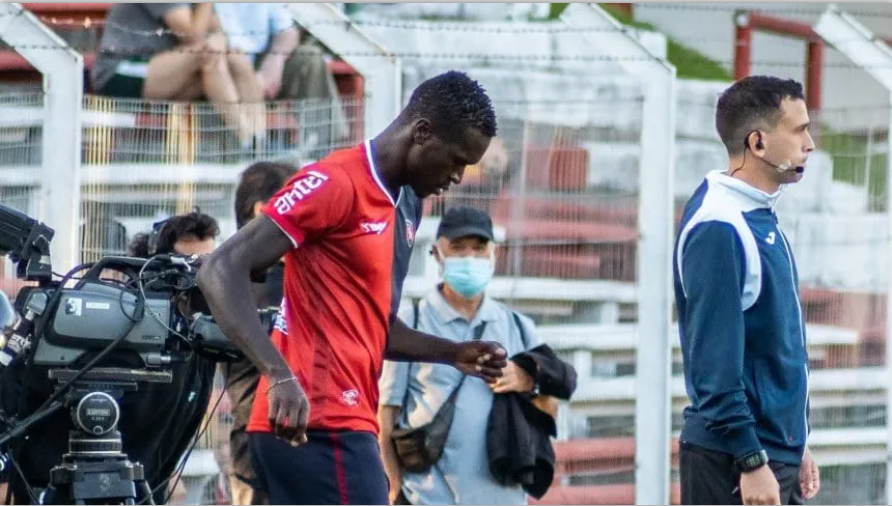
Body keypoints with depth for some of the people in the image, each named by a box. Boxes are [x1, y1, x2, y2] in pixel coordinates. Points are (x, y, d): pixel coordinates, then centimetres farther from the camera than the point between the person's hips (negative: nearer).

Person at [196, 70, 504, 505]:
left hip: (339, 423, 10)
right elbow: (220, 273, -18)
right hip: (319, 424, -10)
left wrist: (452, 354, 14)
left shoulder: (404, 205, 18)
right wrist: (282, 376, -29)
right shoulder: (336, 184, -11)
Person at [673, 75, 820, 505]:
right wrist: (751, 462, -22)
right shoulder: (718, 228, -17)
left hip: (775, 451, 10)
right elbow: (715, 363, -21)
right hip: (732, 465, -10)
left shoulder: (760, 220, 13)